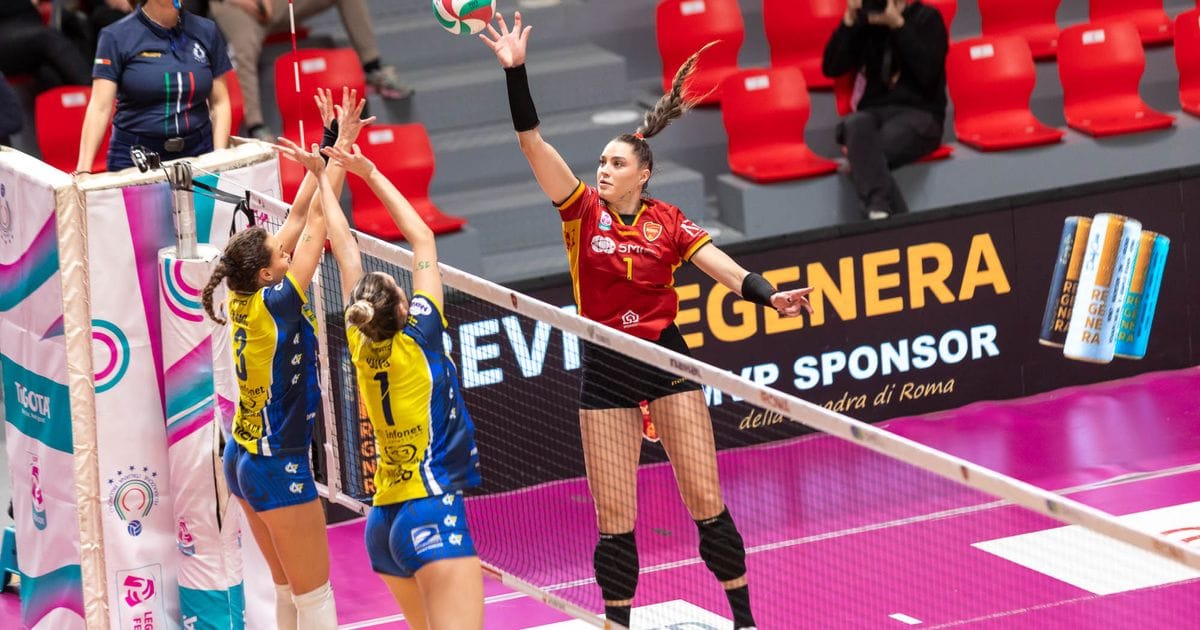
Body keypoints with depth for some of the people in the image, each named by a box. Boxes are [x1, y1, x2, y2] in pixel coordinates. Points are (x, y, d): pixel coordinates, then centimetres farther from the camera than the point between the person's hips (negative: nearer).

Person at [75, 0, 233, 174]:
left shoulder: (206, 31, 6)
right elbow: (99, 108, -9)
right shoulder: (116, 37, -4)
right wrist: (83, 170, -19)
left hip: (197, 157, 3)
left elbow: (219, 103, 9)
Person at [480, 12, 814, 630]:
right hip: (604, 370, 0)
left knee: (706, 499, -1)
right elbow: (532, 142, -10)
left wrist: (770, 296, -29)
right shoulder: (584, 211, -2)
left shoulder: (667, 221, -1)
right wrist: (515, 70, -19)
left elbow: (723, 266, -10)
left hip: (666, 359, 0)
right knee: (614, 519, 1)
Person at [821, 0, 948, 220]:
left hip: (918, 113, -3)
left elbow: (927, 72, -12)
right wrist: (849, 20, -5)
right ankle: (880, 209, -49)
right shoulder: (863, 22, 13)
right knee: (856, 125, -36)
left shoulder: (926, 18, 3)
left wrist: (898, 24, -14)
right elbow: (831, 68, 4)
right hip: (874, 112, 3)